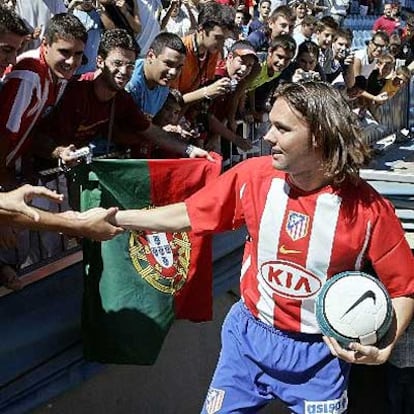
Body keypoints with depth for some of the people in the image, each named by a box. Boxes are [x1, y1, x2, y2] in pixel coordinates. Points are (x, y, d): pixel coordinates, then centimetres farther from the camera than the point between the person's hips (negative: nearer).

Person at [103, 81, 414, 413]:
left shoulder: (368, 209, -18)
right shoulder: (254, 175, -11)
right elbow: (186, 214, 0)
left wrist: (384, 349, -23)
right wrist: (113, 217, -2)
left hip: (320, 353, -2)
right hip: (248, 337, 2)